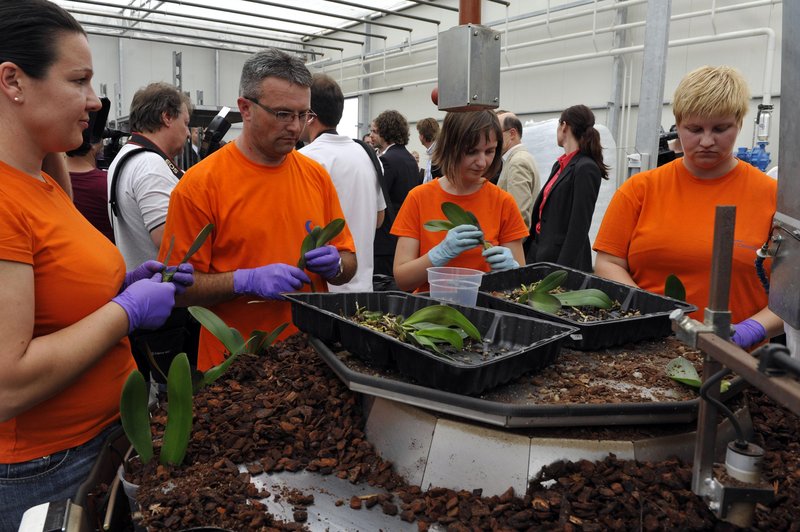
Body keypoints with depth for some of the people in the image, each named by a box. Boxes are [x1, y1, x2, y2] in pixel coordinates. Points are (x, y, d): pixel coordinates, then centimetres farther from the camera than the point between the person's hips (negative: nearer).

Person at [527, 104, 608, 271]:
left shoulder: (586, 168, -14)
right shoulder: (559, 165, 12)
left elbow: (579, 227, -18)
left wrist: (564, 269, -20)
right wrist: (530, 249, 16)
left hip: (563, 256, -8)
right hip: (539, 248, 8)